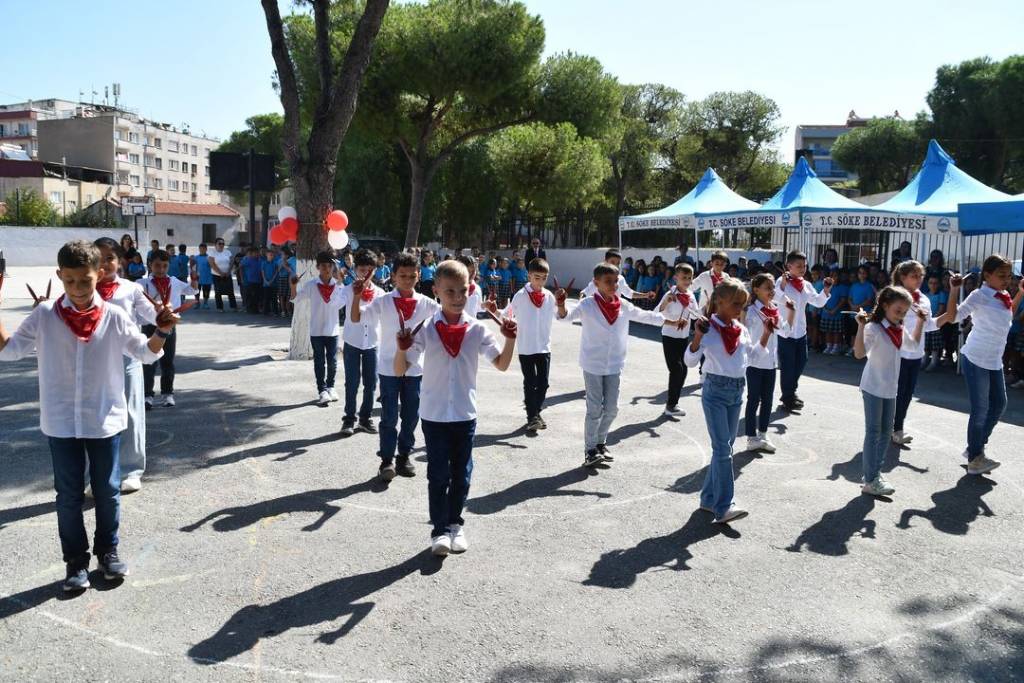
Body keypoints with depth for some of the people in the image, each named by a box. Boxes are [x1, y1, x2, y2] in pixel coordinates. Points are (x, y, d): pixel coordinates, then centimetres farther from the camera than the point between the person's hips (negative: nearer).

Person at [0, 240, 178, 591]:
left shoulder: (114, 317, -4)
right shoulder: (44, 316, -3)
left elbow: (146, 353, 3)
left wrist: (162, 332, -15)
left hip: (105, 420, 0)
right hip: (60, 422, 0)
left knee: (108, 490, 11)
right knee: (69, 494, 9)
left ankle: (107, 549, 30)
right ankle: (75, 559, 23)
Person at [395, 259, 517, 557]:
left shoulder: (477, 329, -3)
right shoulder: (426, 330, -7)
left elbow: (502, 364, 2)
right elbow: (400, 370, -6)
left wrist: (510, 340, -13)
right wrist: (402, 349, -25)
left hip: (466, 414, 2)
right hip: (434, 414, -2)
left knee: (461, 473, 12)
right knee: (438, 474, 4)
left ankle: (455, 525, 29)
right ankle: (439, 530, 16)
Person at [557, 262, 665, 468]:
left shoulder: (624, 306, 1)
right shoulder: (587, 305, -13)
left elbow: (645, 315, 15)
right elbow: (567, 316, -29)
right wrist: (561, 305, -51)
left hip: (614, 365, 5)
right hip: (593, 364, -4)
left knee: (612, 408, 10)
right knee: (595, 409, -4)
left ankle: (601, 443, 31)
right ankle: (590, 450, 9)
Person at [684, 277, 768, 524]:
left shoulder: (741, 328, 7)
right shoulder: (708, 328, -11)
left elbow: (755, 354, 21)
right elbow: (690, 361, -15)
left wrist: (766, 334, 9)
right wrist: (697, 337, -29)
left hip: (737, 391, 7)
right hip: (715, 390, -7)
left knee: (725, 447, 11)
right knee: (723, 449, -11)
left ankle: (709, 498, 23)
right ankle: (723, 507, -10)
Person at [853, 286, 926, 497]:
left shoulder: (900, 329, 5)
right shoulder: (874, 328, -19)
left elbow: (914, 341, 28)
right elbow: (859, 353, -35)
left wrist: (920, 321, 18)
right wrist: (861, 326, -42)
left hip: (890, 388, 8)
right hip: (873, 387, -8)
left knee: (886, 431, 14)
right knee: (873, 432, -5)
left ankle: (876, 471, 25)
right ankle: (870, 481, -2)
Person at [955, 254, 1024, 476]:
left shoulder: (1003, 297, 8)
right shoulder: (979, 295, -15)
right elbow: (955, 316, -22)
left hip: (995, 361, 9)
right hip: (976, 360, -9)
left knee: (999, 404, 16)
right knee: (980, 410, -5)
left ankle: (975, 447, 29)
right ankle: (974, 459, 7)